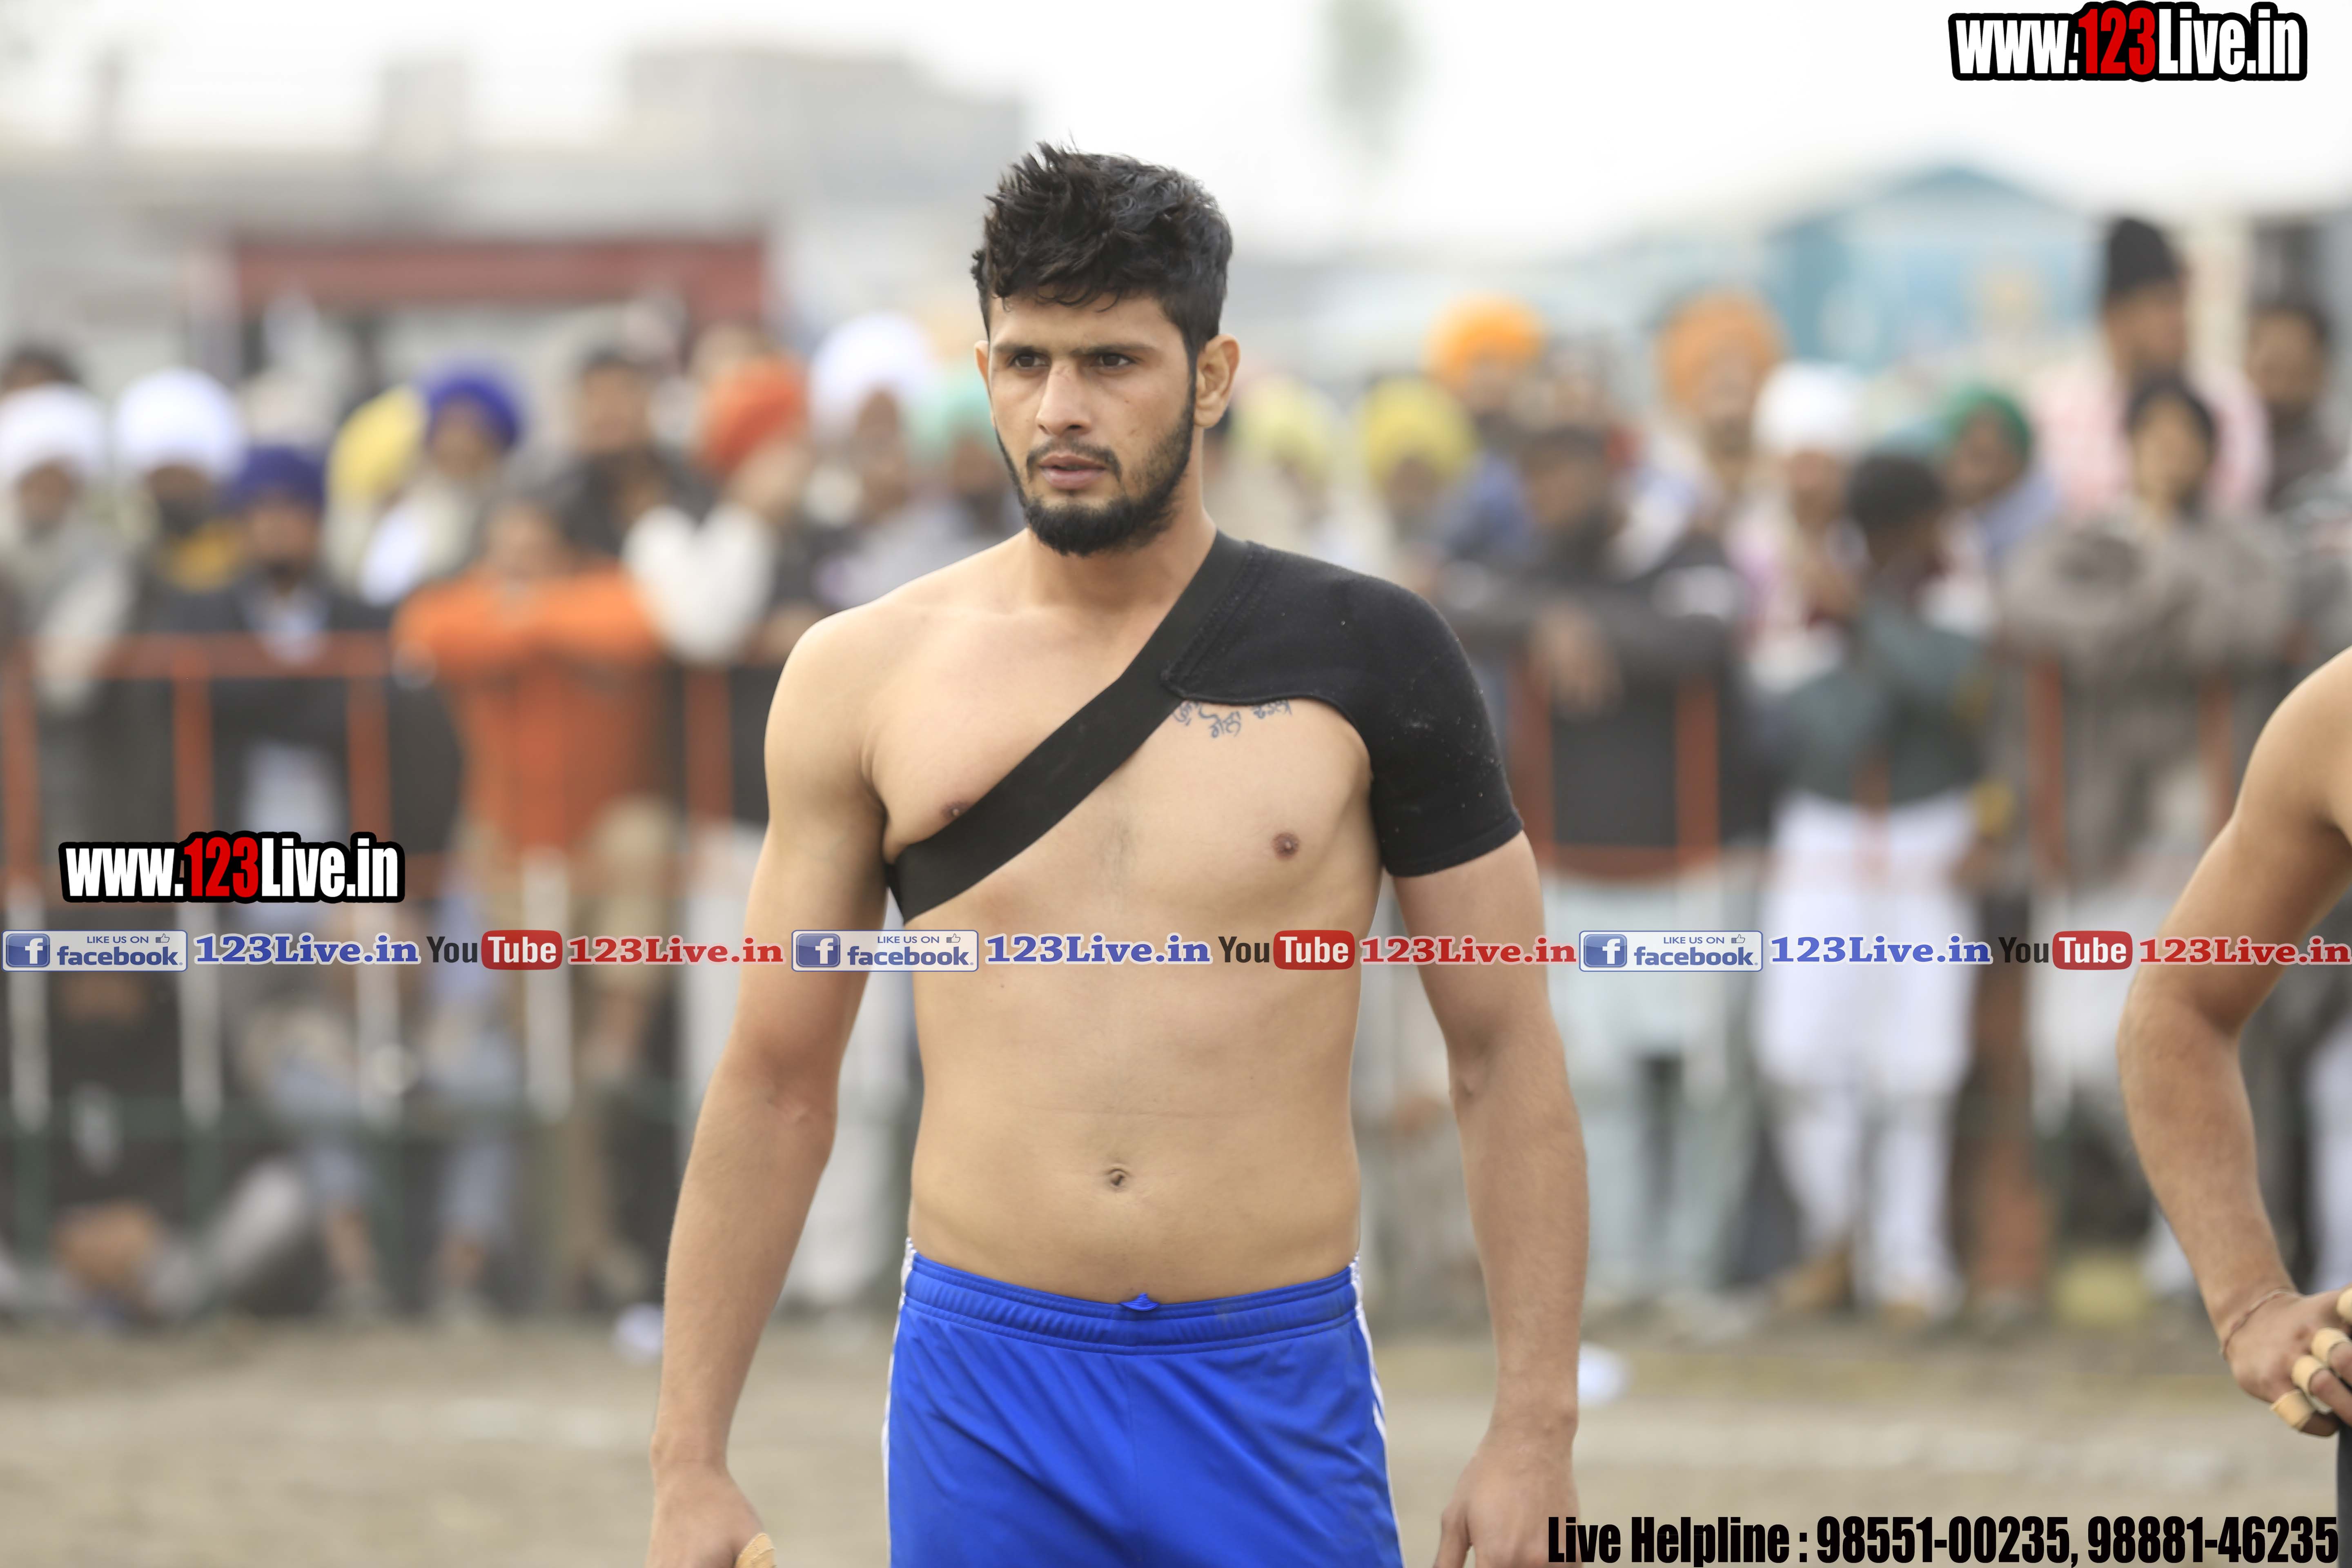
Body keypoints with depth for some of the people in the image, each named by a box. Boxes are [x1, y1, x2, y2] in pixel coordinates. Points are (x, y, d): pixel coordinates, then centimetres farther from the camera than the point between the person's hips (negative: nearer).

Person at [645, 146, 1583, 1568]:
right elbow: (776, 1087, 9)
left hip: (1275, 1392, -1)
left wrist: (1536, 1431, -2)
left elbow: (1506, 1054, 4)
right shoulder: (864, 679, 4)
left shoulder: (1361, 655, 1)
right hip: (982, 1388, 1)